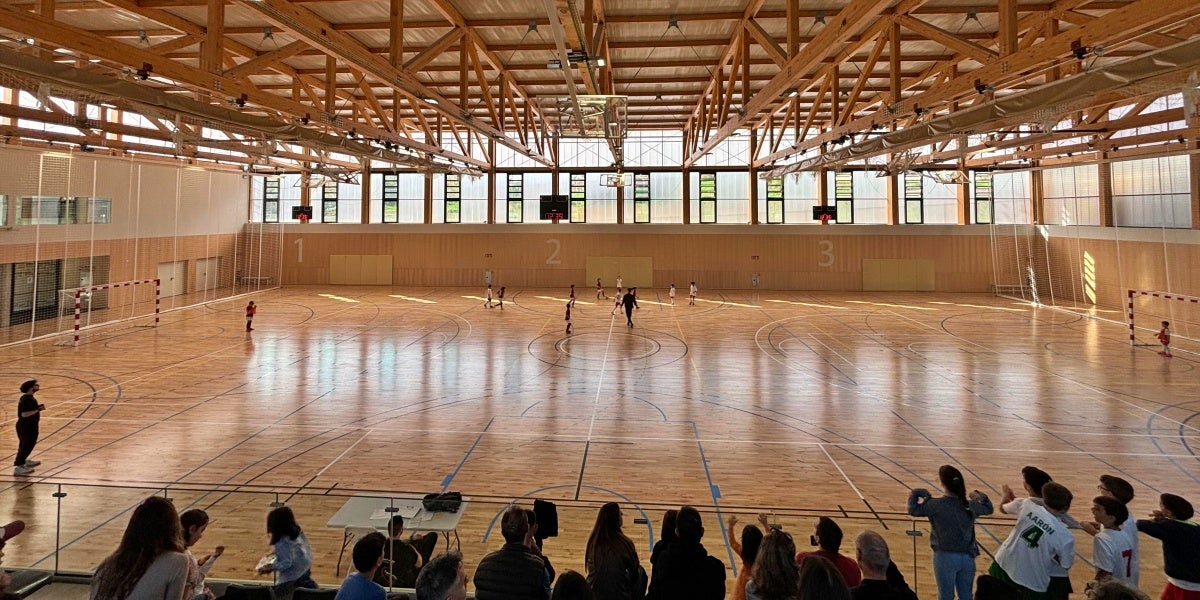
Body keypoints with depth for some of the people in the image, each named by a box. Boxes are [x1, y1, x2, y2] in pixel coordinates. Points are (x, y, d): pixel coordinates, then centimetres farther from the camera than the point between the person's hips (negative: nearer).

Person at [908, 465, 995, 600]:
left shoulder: (936, 505, -15)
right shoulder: (971, 505, 0)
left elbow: (913, 509, -5)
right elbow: (988, 508, 19)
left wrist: (921, 493, 4)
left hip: (946, 557, -4)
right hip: (968, 557, 4)